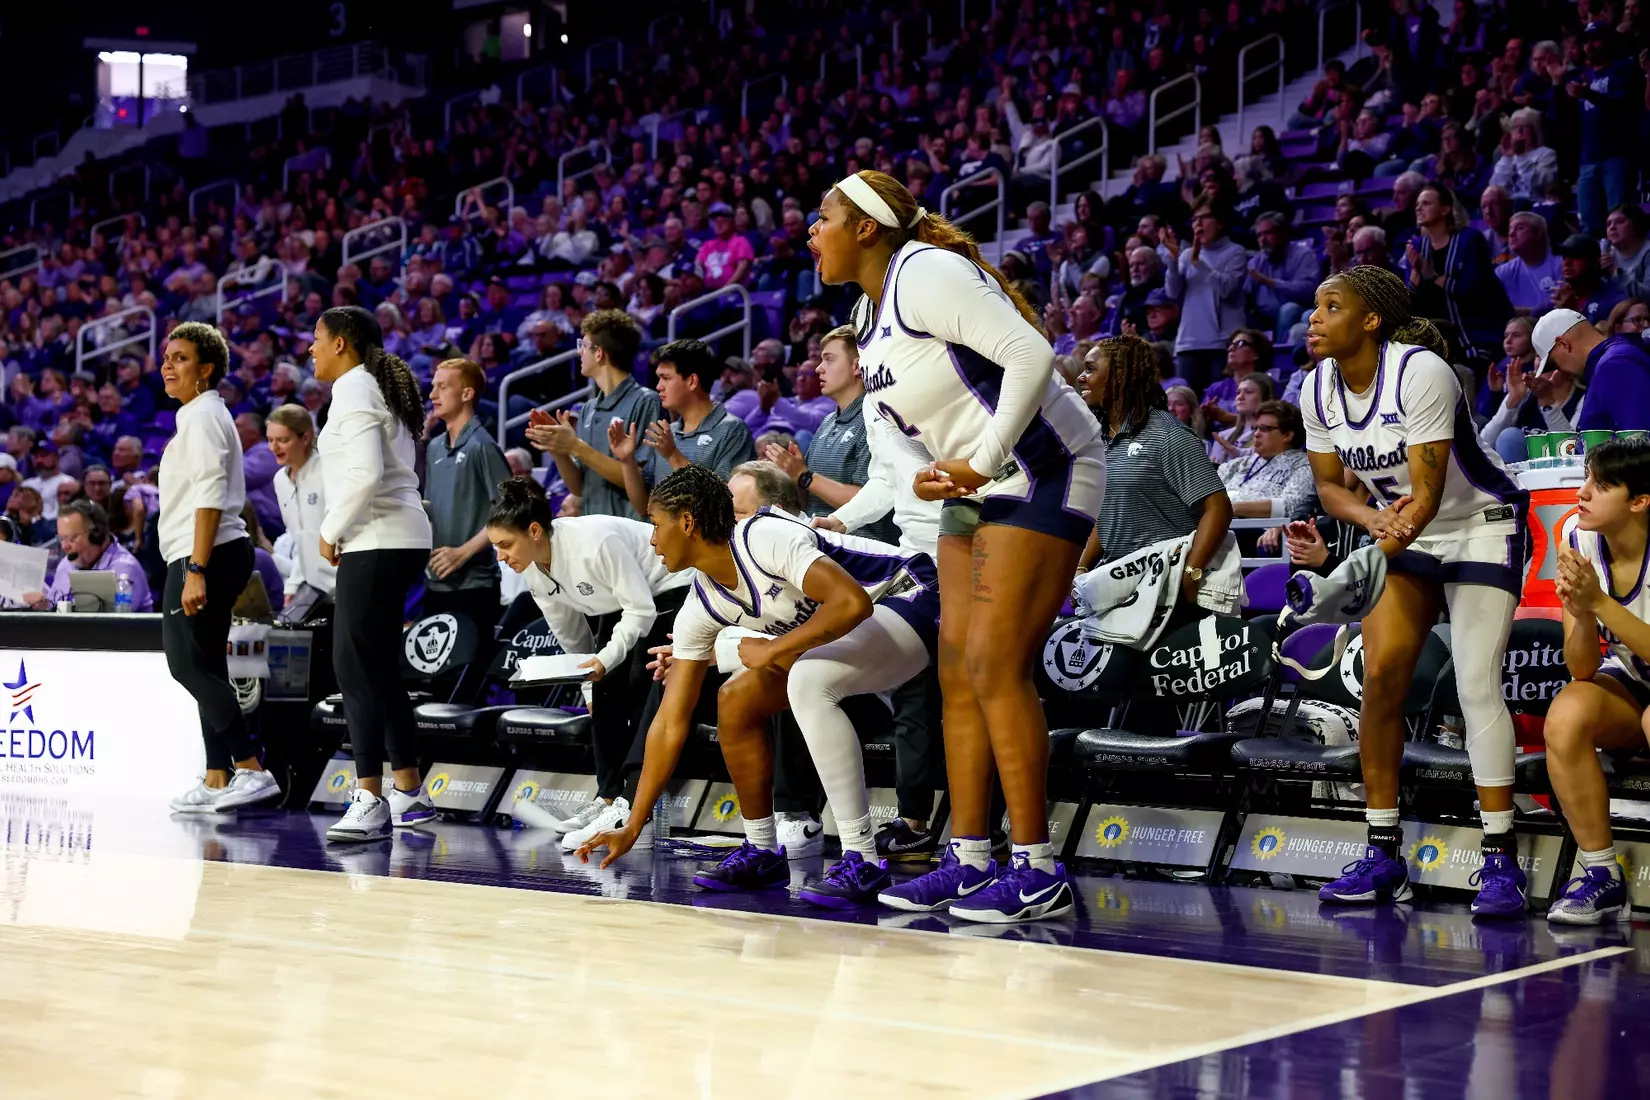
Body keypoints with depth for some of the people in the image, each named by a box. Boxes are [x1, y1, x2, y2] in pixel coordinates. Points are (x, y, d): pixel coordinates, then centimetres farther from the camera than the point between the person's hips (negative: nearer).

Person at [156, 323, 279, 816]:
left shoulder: (202, 416, -11)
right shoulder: (201, 416, 22)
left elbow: (210, 497, -20)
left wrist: (195, 570, -25)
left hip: (208, 555, -10)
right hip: (217, 555, 10)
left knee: (188, 663, -12)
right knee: (205, 667, 10)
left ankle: (252, 770, -15)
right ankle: (217, 779, 13)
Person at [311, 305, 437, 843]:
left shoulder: (354, 391, -9)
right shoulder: (381, 388, 20)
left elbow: (365, 475, -21)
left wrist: (331, 532, -10)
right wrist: (342, 531, 14)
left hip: (377, 543, -10)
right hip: (399, 540, 10)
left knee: (355, 665, -12)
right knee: (379, 670, 14)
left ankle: (370, 800, -17)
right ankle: (410, 793, 18)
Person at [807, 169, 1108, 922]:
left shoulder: (927, 274, -17)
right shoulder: (869, 310, 13)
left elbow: (1031, 353, -25)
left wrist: (986, 462, -23)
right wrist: (942, 480, 2)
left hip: (1044, 476, -10)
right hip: (980, 487, 10)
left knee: (995, 666, -14)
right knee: (957, 669, 6)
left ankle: (1039, 873, -9)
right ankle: (968, 861, 12)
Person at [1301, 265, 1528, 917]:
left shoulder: (1421, 372, -26)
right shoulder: (1319, 389, -6)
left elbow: (1428, 492, -29)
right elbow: (1330, 484, 3)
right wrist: (1374, 519, -20)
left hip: (1480, 526, -6)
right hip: (1405, 535, 6)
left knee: (1477, 687, -14)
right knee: (1381, 675, -7)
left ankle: (1500, 861, -9)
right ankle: (1383, 853, 2)